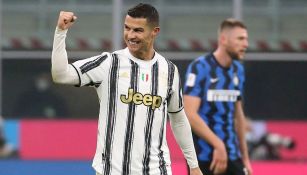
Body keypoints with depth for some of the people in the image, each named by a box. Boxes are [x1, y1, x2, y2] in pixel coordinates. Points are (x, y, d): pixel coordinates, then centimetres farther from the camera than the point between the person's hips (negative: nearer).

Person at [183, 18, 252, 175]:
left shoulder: (238, 70, 12)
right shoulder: (199, 68, -10)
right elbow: (190, 114, -19)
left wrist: (245, 156, 20)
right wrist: (218, 144, -25)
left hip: (232, 157, 6)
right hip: (203, 157, -6)